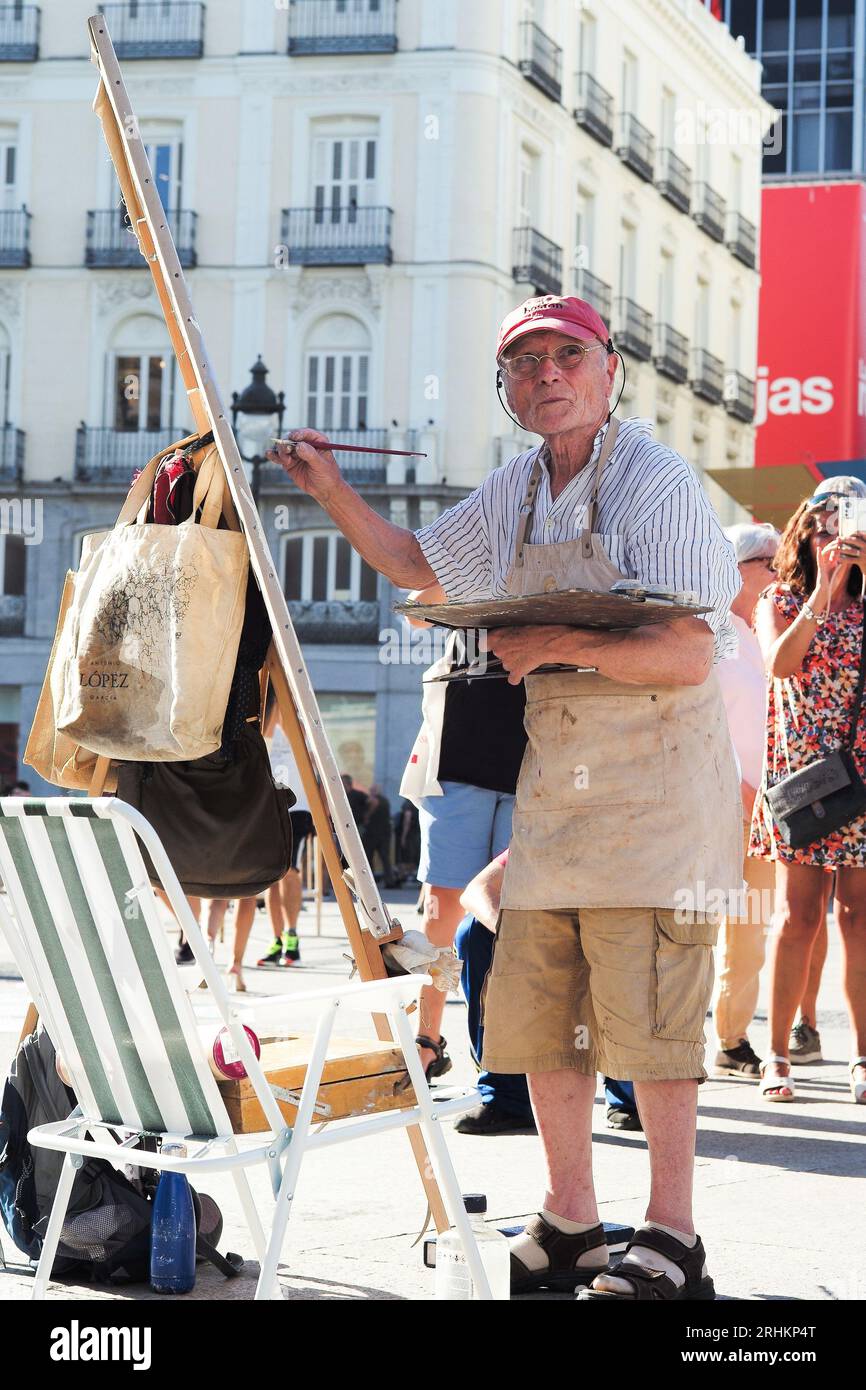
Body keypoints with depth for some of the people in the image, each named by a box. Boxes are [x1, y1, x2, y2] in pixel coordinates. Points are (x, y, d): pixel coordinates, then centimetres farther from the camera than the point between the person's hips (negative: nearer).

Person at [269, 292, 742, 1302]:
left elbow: (689, 656, -18)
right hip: (554, 774, 8)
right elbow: (416, 564, 26)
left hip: (654, 773, -7)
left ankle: (671, 1240, 3)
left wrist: (561, 644, -23)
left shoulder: (654, 480, -12)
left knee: (644, 1009, -8)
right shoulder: (515, 492, 11)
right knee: (533, 1009, 8)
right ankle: (568, 1222, 19)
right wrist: (331, 492, 14)